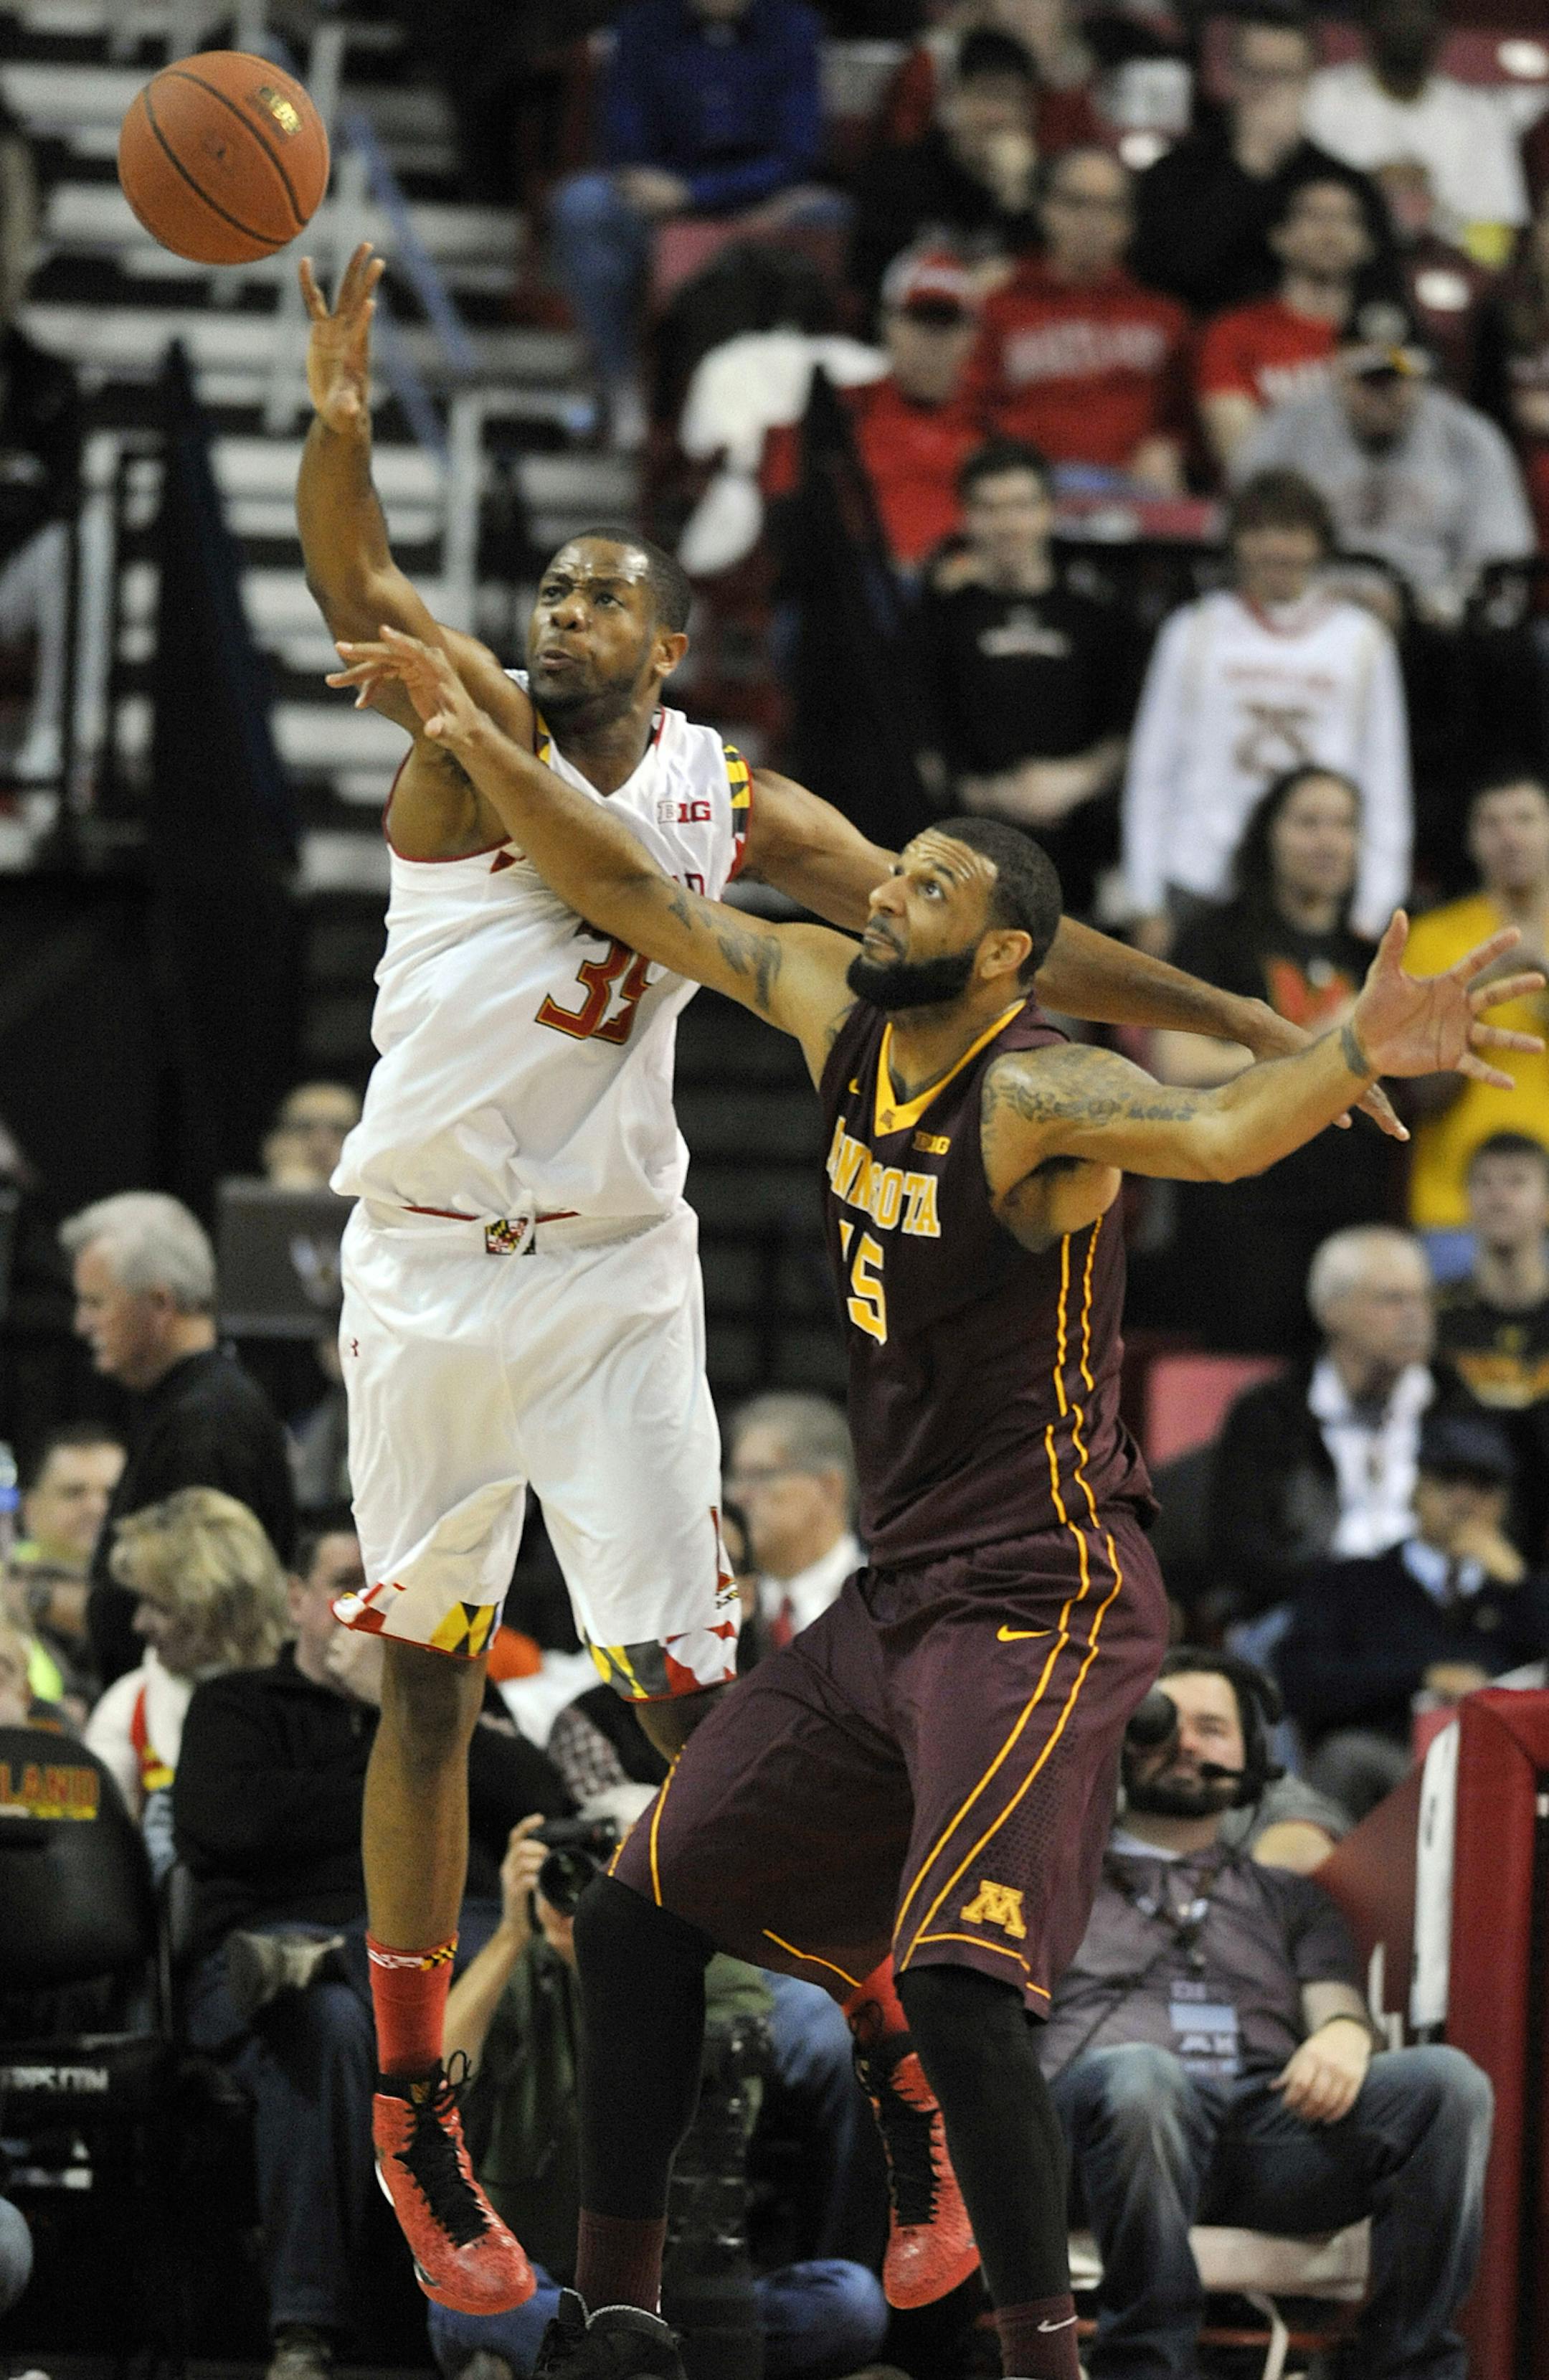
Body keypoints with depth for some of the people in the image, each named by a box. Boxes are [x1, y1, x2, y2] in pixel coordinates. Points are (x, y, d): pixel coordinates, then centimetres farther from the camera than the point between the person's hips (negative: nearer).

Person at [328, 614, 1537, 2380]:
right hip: (892, 1603, 9)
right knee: (638, 1913, 16)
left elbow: (1217, 1133, -39)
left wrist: (1351, 1056, -59)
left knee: (952, 1979, -26)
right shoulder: (838, 1012, 5)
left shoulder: (1038, 1096, -19)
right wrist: (478, 742, 9)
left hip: (1040, 1604, -9)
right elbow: (633, 897, 16)